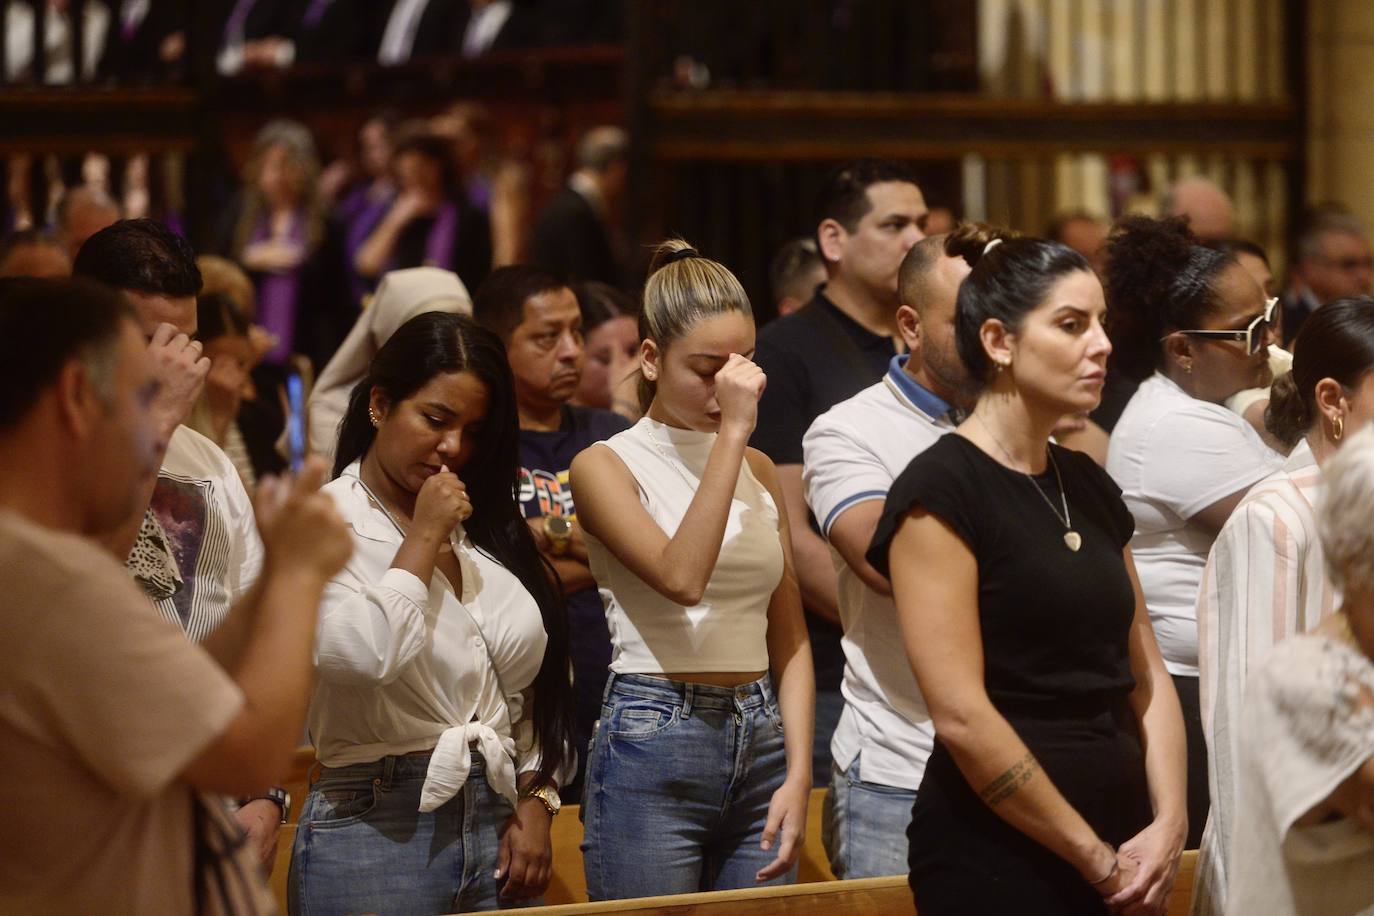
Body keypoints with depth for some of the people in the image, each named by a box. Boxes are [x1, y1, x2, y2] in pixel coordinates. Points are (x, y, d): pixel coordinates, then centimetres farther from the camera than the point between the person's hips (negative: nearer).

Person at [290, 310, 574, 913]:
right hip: (378, 830, -6)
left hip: (497, 822, 6)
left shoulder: (482, 529, 14)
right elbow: (362, 655, -24)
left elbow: (533, 685, 17)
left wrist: (535, 804, 6)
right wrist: (424, 538, -12)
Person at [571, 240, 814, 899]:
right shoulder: (606, 466, -3)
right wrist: (731, 431, -19)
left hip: (760, 745, 5)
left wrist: (798, 774, 1)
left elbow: (788, 639, 11)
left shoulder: (758, 470, 13)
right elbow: (681, 577, -21)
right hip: (652, 745, -5)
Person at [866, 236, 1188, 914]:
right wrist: (1096, 860, -13)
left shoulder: (1090, 487, 12)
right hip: (996, 857, -7)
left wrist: (1169, 825, -4)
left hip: (1123, 843, 7)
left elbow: (1146, 674, 12)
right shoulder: (941, 489, -11)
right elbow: (961, 715, -17)